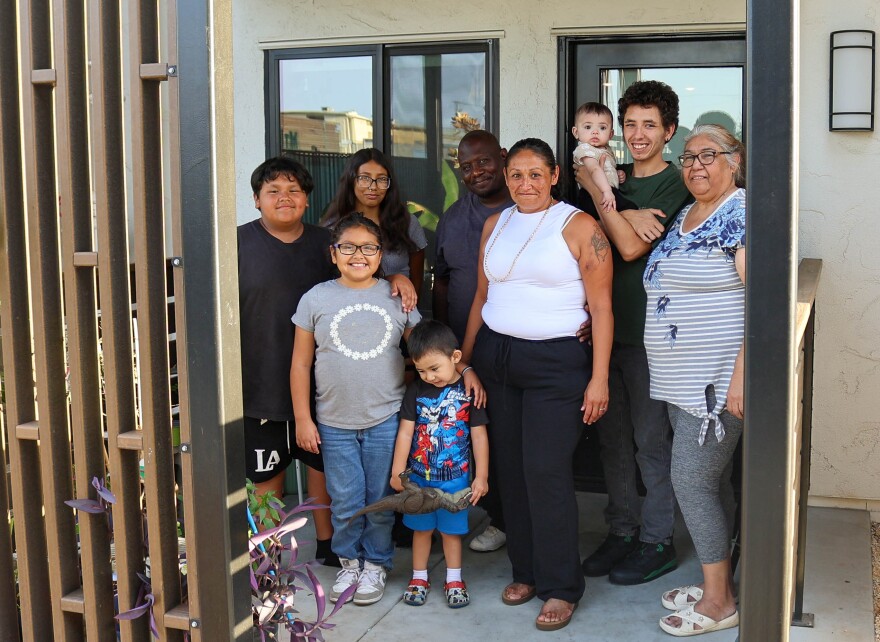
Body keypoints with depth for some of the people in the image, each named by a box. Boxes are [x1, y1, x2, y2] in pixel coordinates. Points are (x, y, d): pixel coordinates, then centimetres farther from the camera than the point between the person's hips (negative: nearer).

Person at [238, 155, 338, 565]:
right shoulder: (239, 242, -3)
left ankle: (327, 542, 30)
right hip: (261, 382, -3)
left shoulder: (324, 243, 6)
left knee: (324, 462, 13)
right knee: (267, 470, 9)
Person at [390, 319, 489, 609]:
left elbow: (479, 435, -5)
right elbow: (405, 431, -1)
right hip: (419, 475, 2)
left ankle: (454, 580, 24)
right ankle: (419, 578, 27)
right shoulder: (417, 390, -3)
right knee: (421, 528, 12)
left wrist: (481, 476, -4)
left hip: (455, 477, -2)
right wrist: (398, 471, -3)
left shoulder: (469, 391, -9)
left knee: (451, 529, 9)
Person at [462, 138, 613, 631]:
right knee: (511, 468, 7)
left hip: (556, 362, -5)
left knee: (546, 471, -8)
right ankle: (526, 570, 22)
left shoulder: (579, 227, -5)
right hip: (497, 356, 5)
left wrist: (599, 379, -12)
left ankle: (561, 587, 5)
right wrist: (463, 361, 13)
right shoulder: (496, 225, 11)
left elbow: (601, 307, -7)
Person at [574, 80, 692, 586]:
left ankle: (658, 541, 15)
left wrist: (599, 191, -14)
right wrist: (629, 216, -16)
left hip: (648, 333, -6)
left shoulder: (673, 186, -8)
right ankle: (623, 530, 26)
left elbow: (632, 247, -17)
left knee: (652, 439, 2)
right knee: (613, 435, 13)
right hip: (606, 325, 7)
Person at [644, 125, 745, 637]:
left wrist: (741, 374, -23)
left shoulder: (744, 212, -12)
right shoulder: (684, 218, 15)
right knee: (710, 480, 15)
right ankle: (717, 584, 27)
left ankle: (718, 602, 8)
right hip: (682, 379, 8)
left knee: (692, 480, -6)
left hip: (718, 380, -8)